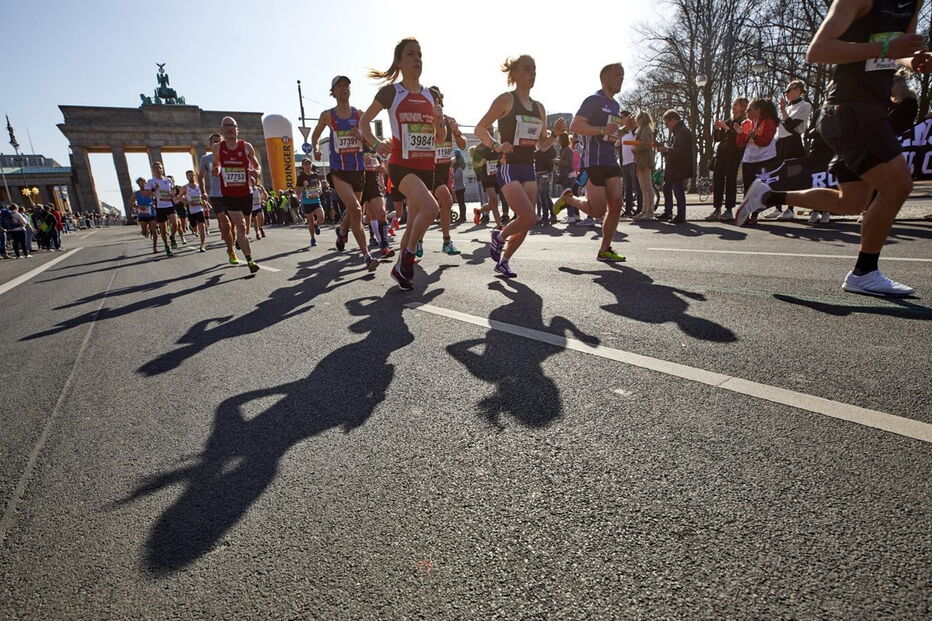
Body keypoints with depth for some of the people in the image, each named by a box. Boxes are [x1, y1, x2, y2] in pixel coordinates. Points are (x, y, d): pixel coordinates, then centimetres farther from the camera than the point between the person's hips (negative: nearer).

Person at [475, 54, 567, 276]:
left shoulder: (539, 108, 15)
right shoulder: (506, 99, -3)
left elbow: (542, 145, 19)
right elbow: (480, 129, -5)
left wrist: (555, 133, 0)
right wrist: (496, 146, -21)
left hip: (529, 169, 7)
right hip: (508, 168, -7)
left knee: (526, 221, 2)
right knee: (528, 218, -18)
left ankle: (503, 260, 19)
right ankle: (499, 236, 12)